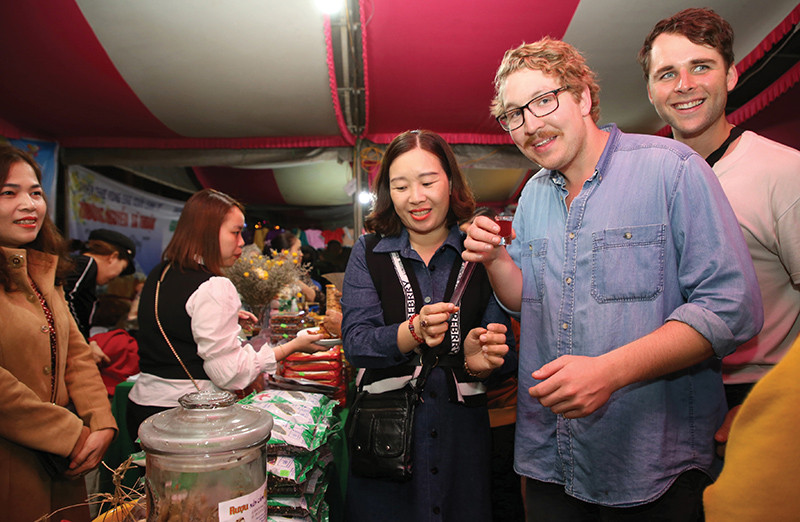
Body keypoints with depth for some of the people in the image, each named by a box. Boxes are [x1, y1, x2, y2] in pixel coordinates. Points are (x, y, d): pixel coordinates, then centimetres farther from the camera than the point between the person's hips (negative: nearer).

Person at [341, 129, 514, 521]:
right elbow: (355, 342, -10)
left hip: (462, 429, 1)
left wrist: (479, 359, -25)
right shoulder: (369, 253, -1)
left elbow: (500, 337, -2)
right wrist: (414, 332, -28)